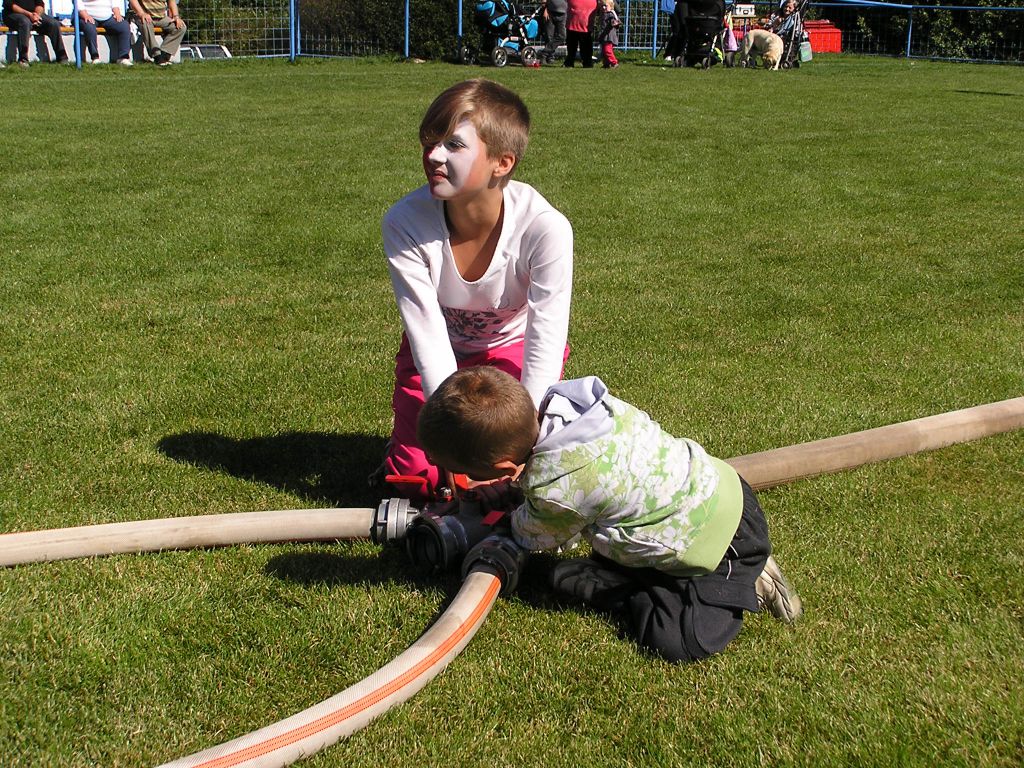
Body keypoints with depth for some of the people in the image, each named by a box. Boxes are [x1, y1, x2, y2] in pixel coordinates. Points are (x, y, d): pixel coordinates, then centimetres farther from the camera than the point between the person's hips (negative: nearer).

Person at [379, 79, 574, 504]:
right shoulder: (404, 223, -28)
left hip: (512, 346, -1)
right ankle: (410, 436, 20)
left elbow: (545, 343, -29)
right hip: (440, 352, 1)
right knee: (418, 478, -13)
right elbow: (428, 334, -27)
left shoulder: (546, 228, -31)